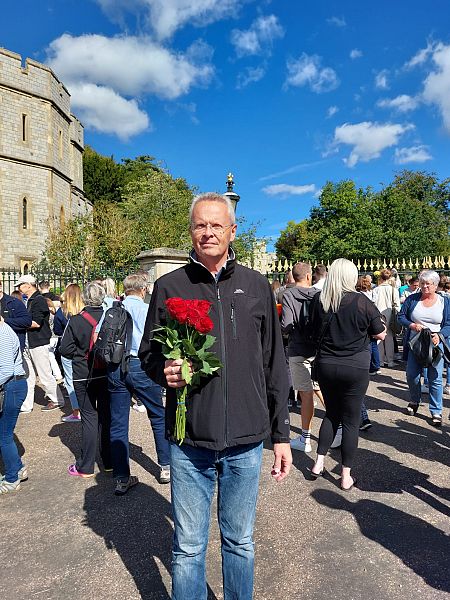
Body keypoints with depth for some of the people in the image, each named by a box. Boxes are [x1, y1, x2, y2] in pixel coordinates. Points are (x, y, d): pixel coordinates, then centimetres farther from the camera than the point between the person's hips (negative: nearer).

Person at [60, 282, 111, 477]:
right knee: (107, 415, 13)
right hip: (108, 374, 2)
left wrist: (80, 356, 8)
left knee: (89, 417, 6)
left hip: (84, 376, -2)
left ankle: (85, 467, 15)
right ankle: (109, 461, 24)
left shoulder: (76, 320, -12)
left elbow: (65, 349, -9)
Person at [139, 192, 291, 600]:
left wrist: (281, 434, 5)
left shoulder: (256, 286, 2)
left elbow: (274, 365, 5)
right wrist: (164, 370, -16)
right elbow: (148, 353, 8)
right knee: (188, 547, 15)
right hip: (189, 443, -1)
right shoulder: (169, 287, -1)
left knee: (240, 542, 20)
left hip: (246, 443, 1)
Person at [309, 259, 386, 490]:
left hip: (325, 365, 3)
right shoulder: (361, 302, -14)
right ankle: (346, 476, 18)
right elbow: (380, 334, -3)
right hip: (355, 368, -3)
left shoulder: (318, 300, -5)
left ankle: (319, 464, 23)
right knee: (351, 421, 8)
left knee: (331, 414, 21)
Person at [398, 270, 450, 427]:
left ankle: (436, 412, 12)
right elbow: (401, 316, 5)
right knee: (412, 375, 5)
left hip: (436, 344, -1)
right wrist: (412, 325, -14)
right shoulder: (412, 299, 4)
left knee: (435, 379, -2)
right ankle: (414, 401, 32)